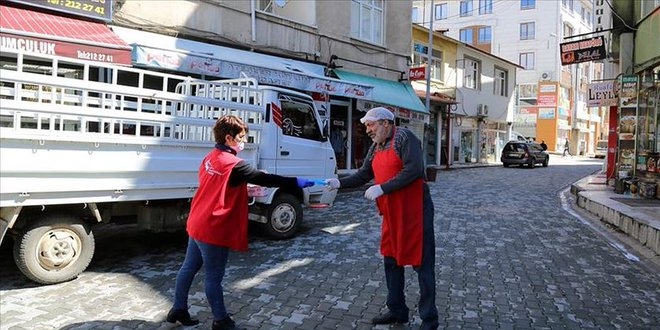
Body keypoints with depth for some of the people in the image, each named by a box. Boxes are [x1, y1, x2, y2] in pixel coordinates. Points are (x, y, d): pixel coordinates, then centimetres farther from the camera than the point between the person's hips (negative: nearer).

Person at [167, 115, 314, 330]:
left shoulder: (210, 158, 7)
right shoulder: (234, 165, -20)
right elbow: (265, 179, -21)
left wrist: (244, 189, 10)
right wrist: (297, 182, -18)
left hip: (197, 225, 9)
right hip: (213, 230, -9)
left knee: (189, 268, 19)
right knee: (213, 277, 4)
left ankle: (178, 310, 34)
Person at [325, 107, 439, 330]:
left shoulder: (404, 137, -13)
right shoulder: (375, 148, 12)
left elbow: (414, 170, -23)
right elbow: (363, 175, 11)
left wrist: (382, 188, -25)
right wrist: (339, 183, -5)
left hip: (415, 210, -8)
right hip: (391, 213, 9)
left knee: (422, 264, 1)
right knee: (391, 261, 15)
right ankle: (397, 311, 30)